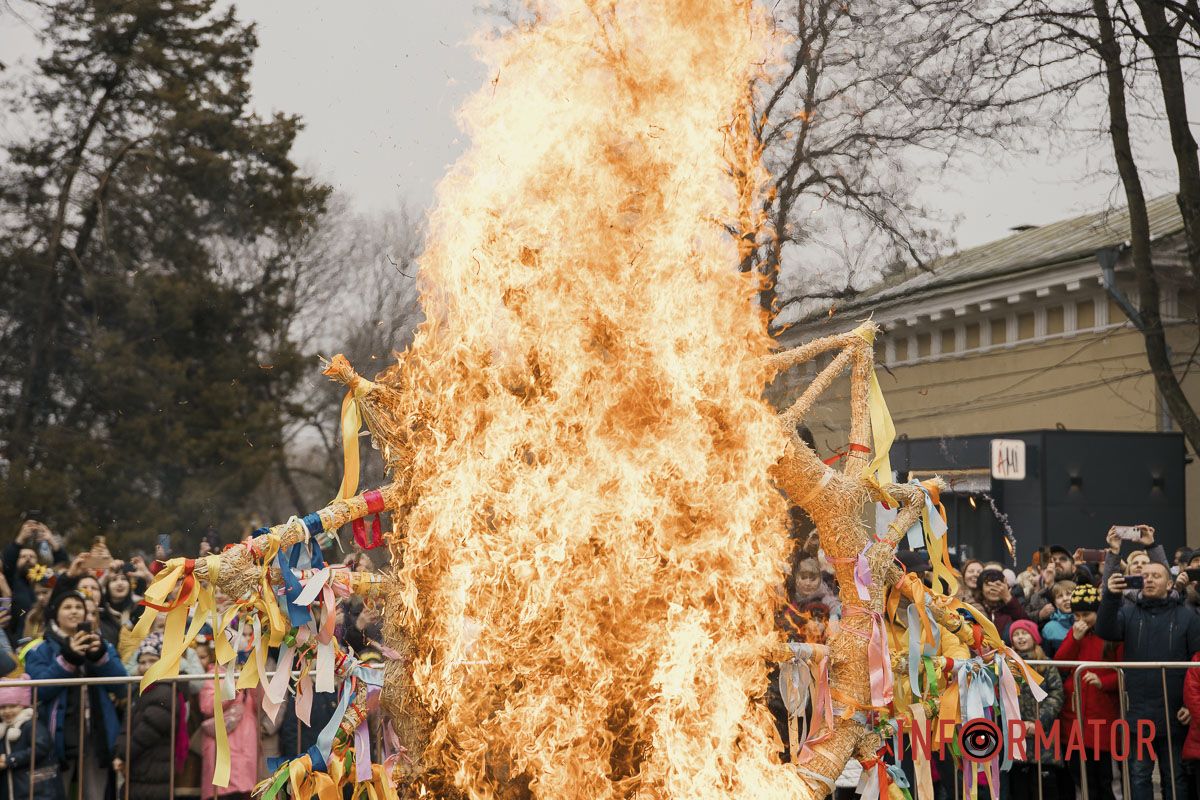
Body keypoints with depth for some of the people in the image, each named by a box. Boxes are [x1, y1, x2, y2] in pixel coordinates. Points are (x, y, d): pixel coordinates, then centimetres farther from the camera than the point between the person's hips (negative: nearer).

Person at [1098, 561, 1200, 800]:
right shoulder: (1129, 613, 6)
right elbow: (1105, 631, -14)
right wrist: (1110, 596, -29)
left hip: (1174, 716, -1)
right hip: (1137, 715, 1)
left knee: (1175, 778, 10)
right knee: (1138, 777, 5)